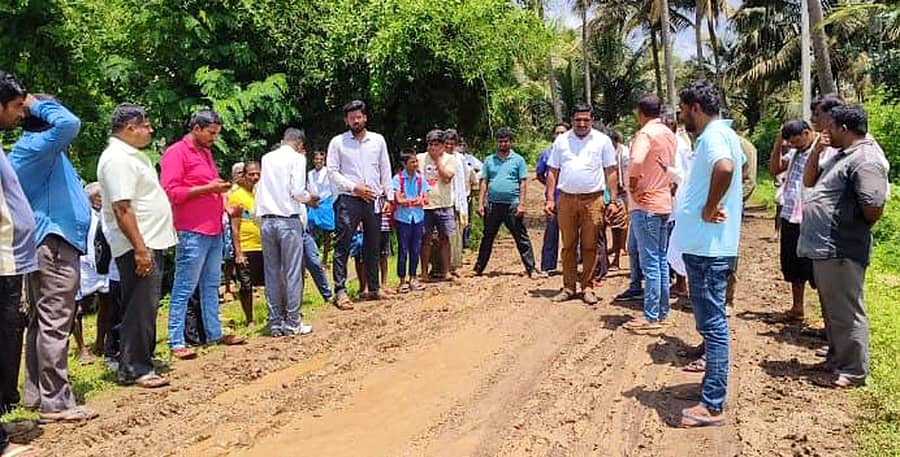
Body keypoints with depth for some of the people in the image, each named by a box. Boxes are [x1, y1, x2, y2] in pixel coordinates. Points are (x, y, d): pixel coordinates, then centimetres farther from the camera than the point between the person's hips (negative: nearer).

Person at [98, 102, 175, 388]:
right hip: (138, 246, -11)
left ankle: (143, 359, 26)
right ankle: (133, 369, 0)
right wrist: (140, 249, -26)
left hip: (151, 242, 11)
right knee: (141, 307, -6)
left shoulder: (132, 155, 17)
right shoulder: (117, 159, -16)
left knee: (145, 306, 16)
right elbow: (122, 208, -23)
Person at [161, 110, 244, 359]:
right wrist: (207, 188, -17)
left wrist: (220, 188, 13)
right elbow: (171, 192, -14)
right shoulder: (176, 152, -6)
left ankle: (214, 334, 21)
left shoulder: (206, 152, 20)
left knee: (211, 286, 13)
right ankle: (176, 343, 0)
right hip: (192, 232, -9)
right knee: (184, 289, -4)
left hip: (214, 230, 9)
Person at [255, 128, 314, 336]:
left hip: (267, 220, 5)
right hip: (288, 220, -5)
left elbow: (259, 188, 14)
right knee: (292, 272, 0)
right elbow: (297, 191, -11)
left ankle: (275, 323, 12)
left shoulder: (266, 158, 12)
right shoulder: (297, 158, -3)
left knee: (272, 273, 8)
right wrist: (310, 198, 6)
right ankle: (293, 323, 3)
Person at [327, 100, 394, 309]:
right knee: (343, 246, -6)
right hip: (348, 200, -3)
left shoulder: (378, 140, 10)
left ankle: (374, 288, 21)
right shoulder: (338, 142, 2)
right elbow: (332, 171, -2)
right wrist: (354, 187, -12)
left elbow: (385, 170, 13)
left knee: (373, 246, 11)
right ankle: (340, 291, -4)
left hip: (374, 200, 3)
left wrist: (389, 196, 6)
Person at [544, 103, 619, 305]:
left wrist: (613, 200, -2)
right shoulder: (561, 140, 10)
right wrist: (550, 199, 3)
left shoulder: (602, 141, 5)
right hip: (567, 199, 2)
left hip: (593, 200, -1)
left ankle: (587, 287, 11)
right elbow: (553, 172, 11)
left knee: (590, 246, 2)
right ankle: (568, 287, 12)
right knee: (568, 245, 5)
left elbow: (611, 172, 5)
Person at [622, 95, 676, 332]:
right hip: (664, 203, 9)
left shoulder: (646, 133, -14)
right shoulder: (670, 134, 13)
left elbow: (636, 161, -32)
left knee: (650, 262, -5)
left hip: (645, 205, -9)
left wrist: (633, 185, -18)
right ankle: (662, 312, 21)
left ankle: (651, 317, 1)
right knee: (661, 260, 13)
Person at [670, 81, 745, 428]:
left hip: (707, 248, -11)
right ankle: (714, 387, 33)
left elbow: (725, 168, -38)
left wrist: (709, 209, -23)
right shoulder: (722, 133, 16)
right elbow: (738, 163, 35)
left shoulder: (713, 135, -16)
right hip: (706, 245, 11)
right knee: (711, 321, 20)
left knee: (712, 323, -5)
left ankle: (712, 406, 1)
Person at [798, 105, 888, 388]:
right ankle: (836, 360, 33)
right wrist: (817, 150, 6)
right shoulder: (839, 155, 15)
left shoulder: (865, 159, -17)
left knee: (846, 313, -1)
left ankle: (853, 371, 10)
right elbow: (809, 181, 20)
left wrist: (853, 230, -6)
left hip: (841, 252, -11)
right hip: (825, 248, 11)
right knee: (832, 310, 20)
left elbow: (874, 209, -24)